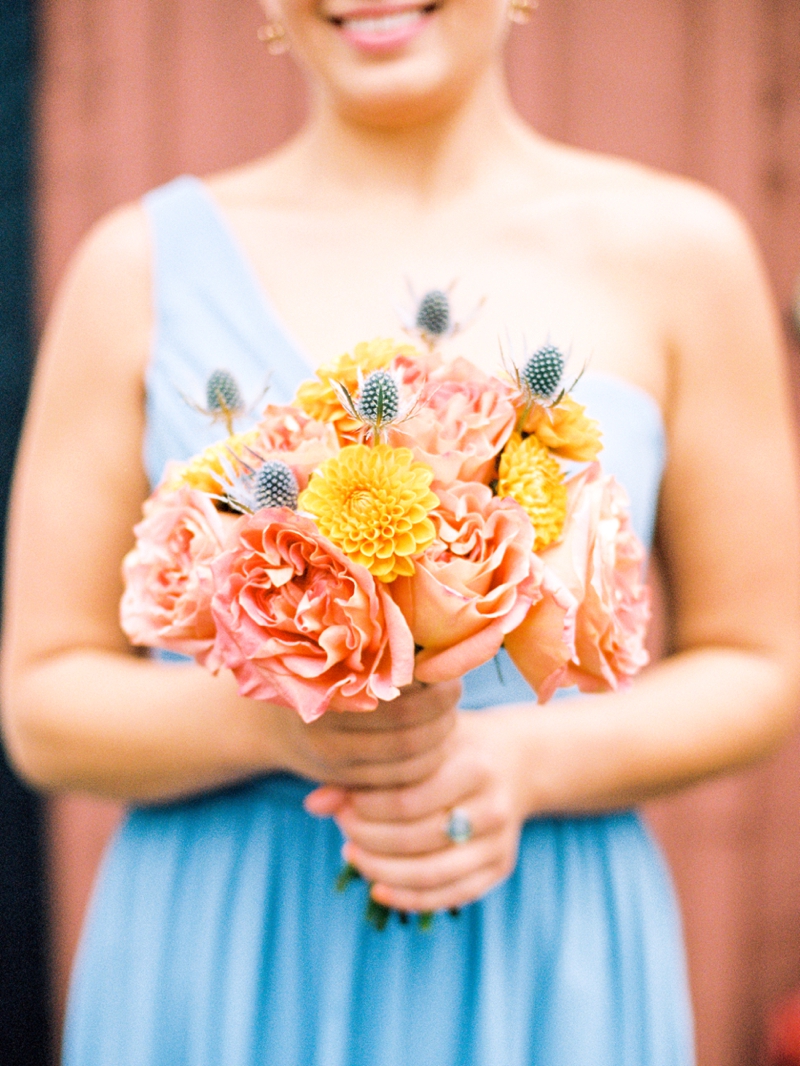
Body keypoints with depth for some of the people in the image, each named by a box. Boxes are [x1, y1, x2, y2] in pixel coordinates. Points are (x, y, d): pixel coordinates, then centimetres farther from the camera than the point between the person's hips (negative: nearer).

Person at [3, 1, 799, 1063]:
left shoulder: (676, 250, -1)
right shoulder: (145, 263, 0)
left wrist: (523, 765, -13)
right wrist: (266, 718, -18)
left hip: (549, 972, 0)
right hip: (215, 976, 0)